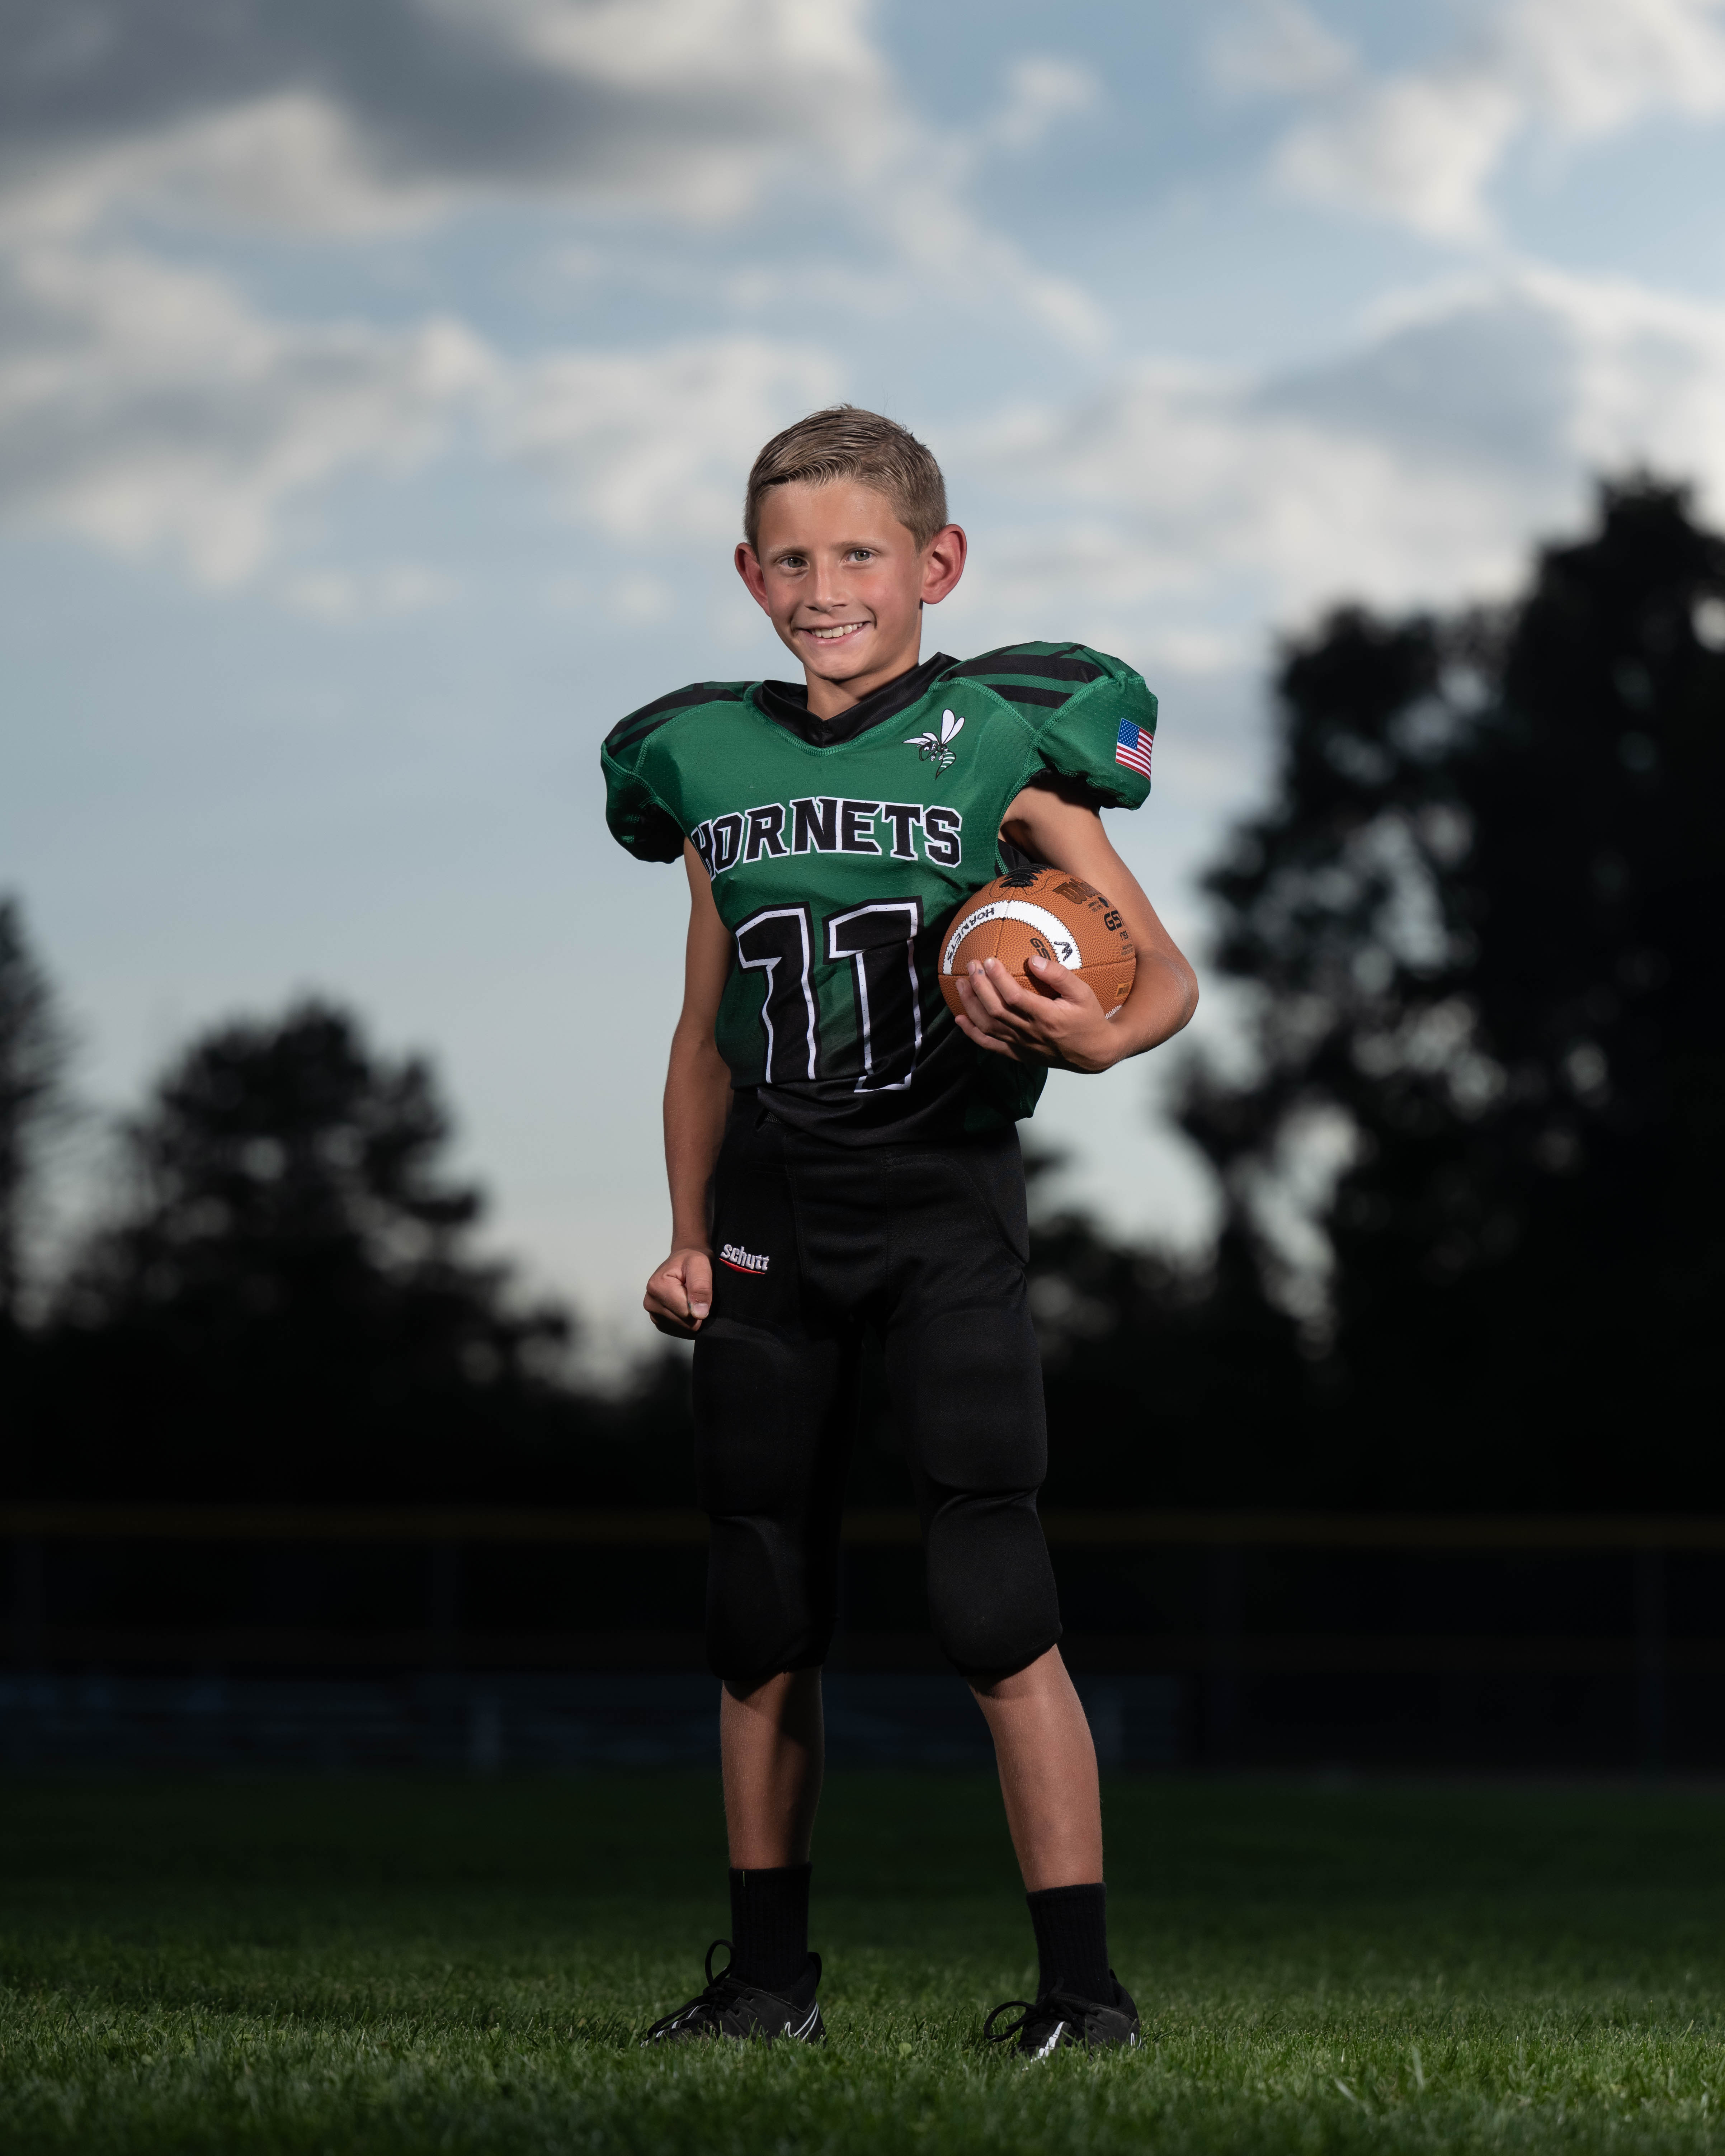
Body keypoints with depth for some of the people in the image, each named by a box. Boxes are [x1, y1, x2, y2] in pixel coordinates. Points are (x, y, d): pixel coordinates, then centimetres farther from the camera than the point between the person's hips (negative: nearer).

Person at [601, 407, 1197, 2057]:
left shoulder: (999, 748, -4)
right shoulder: (715, 767, 10)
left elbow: (1165, 967, -7)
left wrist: (1105, 1035, -29)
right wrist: (687, 1236, 9)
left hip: (948, 1191, -5)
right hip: (773, 1203, 5)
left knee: (992, 1604, -11)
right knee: (760, 1622, 8)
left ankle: (1082, 1982, -5)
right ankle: (768, 1975, 20)